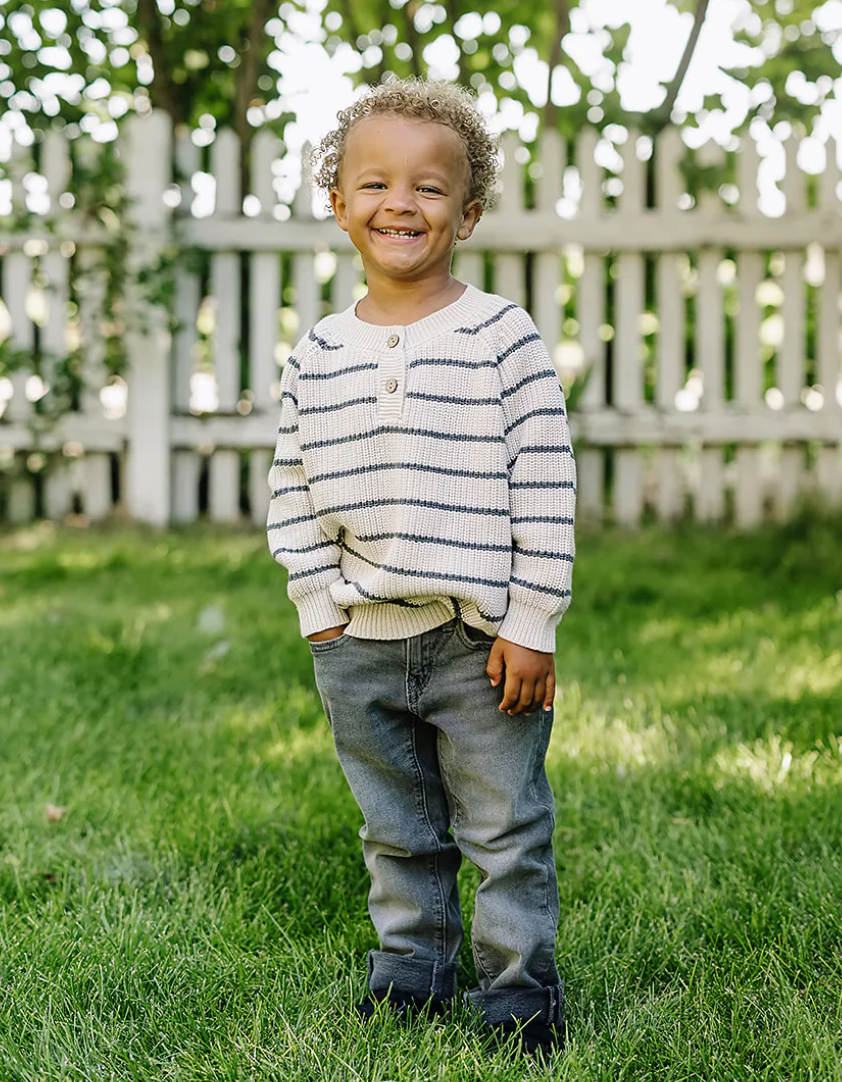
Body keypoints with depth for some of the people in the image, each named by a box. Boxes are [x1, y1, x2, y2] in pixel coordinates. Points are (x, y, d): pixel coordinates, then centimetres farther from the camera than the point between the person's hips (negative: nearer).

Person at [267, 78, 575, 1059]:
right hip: (361, 643, 4)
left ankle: (519, 987, 21)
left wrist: (530, 625, -11)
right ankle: (411, 969, 34)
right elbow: (294, 492, 9)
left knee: (507, 829, 7)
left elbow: (544, 492, -9)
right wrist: (319, 611, 2)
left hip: (483, 639, -4)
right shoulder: (317, 357, 4)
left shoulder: (503, 339, -7)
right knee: (397, 832, 18)